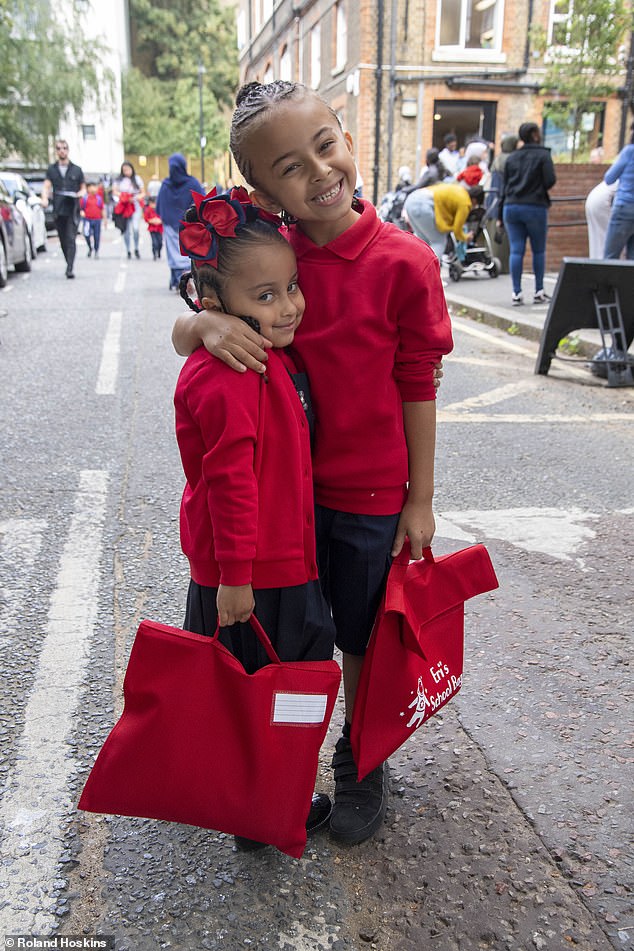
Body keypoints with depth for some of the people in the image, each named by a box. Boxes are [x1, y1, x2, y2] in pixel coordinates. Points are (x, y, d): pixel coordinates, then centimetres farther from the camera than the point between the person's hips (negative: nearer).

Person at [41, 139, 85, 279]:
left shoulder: (76, 170, 10)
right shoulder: (51, 169, 11)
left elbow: (83, 188, 15)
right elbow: (46, 186, 1)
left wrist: (80, 193, -10)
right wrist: (45, 198, -20)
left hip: (72, 210, -2)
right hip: (58, 210, 2)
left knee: (71, 239, -13)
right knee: (63, 240, 8)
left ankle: (70, 269, -18)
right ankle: (69, 265, 23)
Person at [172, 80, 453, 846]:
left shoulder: (403, 262, -15)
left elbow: (417, 387, -9)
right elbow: (181, 336, 1)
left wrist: (419, 498, -5)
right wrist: (208, 324, -24)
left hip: (370, 494, -3)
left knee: (360, 639, 16)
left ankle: (361, 764, 42)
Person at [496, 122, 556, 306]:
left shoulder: (512, 157, 13)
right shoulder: (543, 155, -1)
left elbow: (504, 186, 13)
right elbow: (550, 181, -11)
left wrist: (500, 215, 16)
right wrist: (539, 188, 13)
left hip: (511, 207, 4)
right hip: (535, 207, -4)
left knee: (516, 250, 2)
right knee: (539, 250, 9)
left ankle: (516, 293, -1)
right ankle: (539, 292, 11)